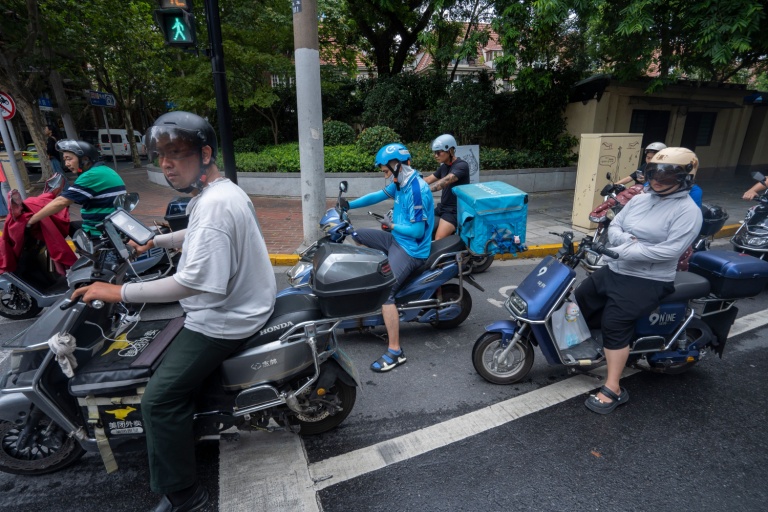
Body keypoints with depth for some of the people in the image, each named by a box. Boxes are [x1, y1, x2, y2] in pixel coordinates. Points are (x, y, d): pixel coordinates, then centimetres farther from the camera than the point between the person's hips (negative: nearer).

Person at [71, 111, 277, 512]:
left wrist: (121, 292, -23)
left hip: (224, 318, -11)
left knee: (159, 400, -9)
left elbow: (195, 283, -32)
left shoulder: (214, 204, -26)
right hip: (234, 300, 11)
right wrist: (154, 241, 27)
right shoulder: (218, 191, 7)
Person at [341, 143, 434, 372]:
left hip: (412, 249, -10)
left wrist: (392, 225, -10)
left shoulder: (417, 190, -23)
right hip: (397, 239, 10)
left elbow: (417, 230, -25)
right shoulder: (400, 183, 7)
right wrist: (350, 204, 14)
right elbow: (379, 195, 20)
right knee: (358, 235, 20)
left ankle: (395, 352, -16)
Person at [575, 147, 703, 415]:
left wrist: (625, 251, -24)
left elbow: (669, 251, -22)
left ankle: (613, 390, -13)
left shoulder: (688, 211, -11)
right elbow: (613, 227, 9)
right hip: (614, 269, 8)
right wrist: (626, 239, -14)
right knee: (579, 300, 4)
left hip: (648, 280, -8)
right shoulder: (638, 199, 10)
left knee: (614, 321, -23)